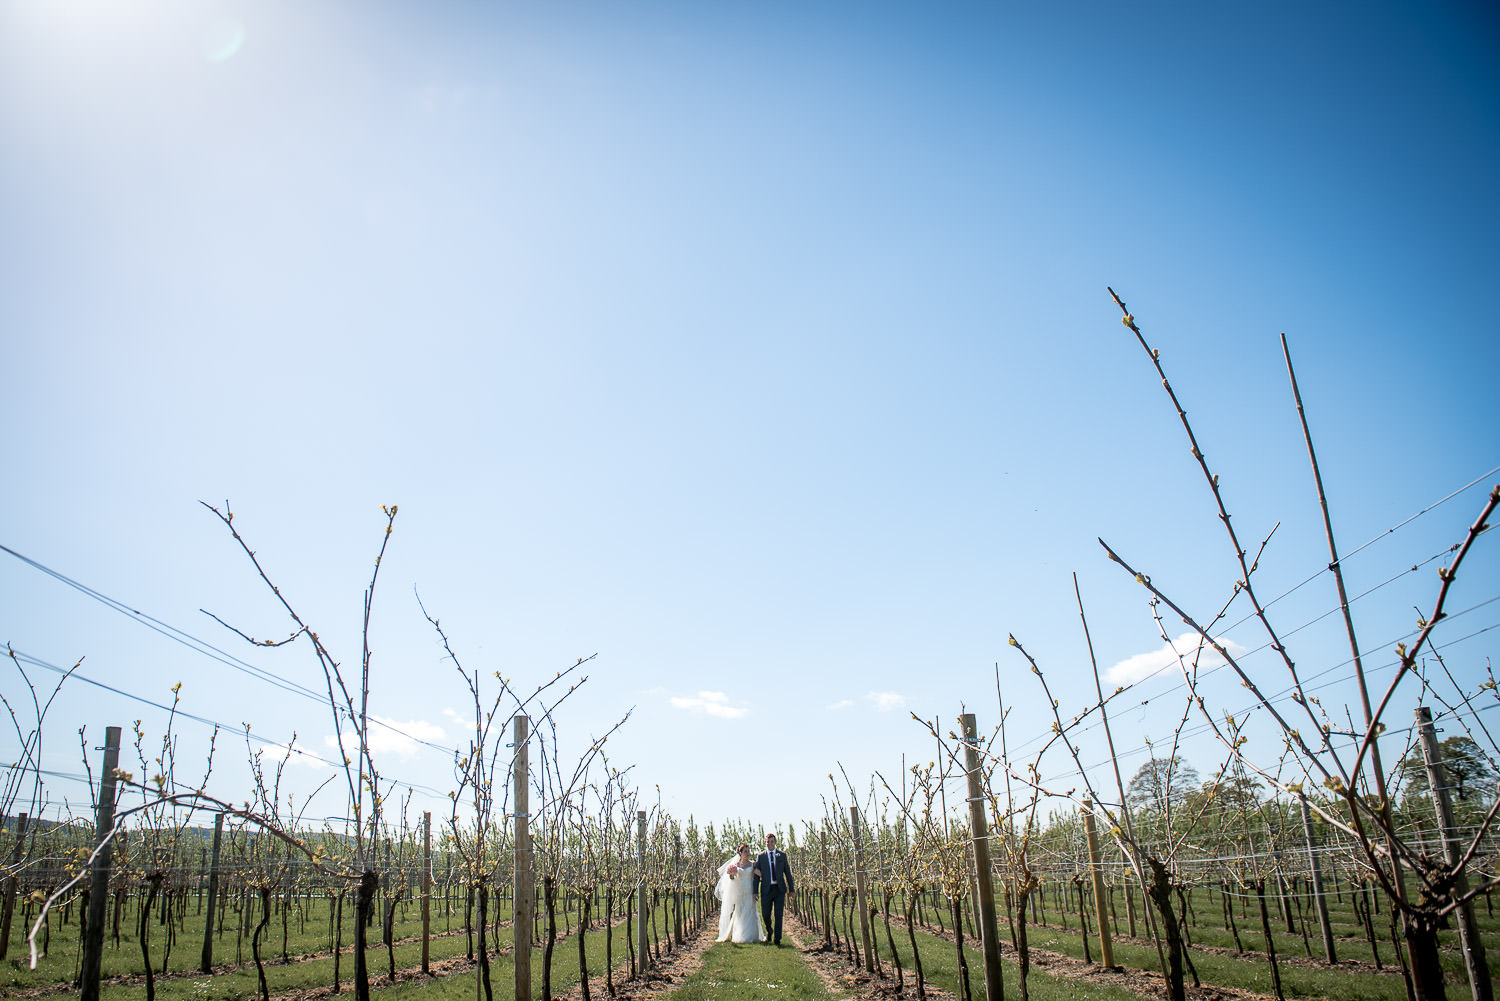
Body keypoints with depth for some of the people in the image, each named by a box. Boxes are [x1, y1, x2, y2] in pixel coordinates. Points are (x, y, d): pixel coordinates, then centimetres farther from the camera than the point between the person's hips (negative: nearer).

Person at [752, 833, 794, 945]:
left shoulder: (782, 855, 7)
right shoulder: (760, 856, 5)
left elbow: (787, 872, 9)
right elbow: (757, 875, 4)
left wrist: (791, 889, 6)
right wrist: (756, 891, -2)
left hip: (780, 889, 0)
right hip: (766, 889, 0)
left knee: (778, 915, -4)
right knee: (765, 914, 0)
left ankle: (777, 939, 3)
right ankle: (769, 931, 30)